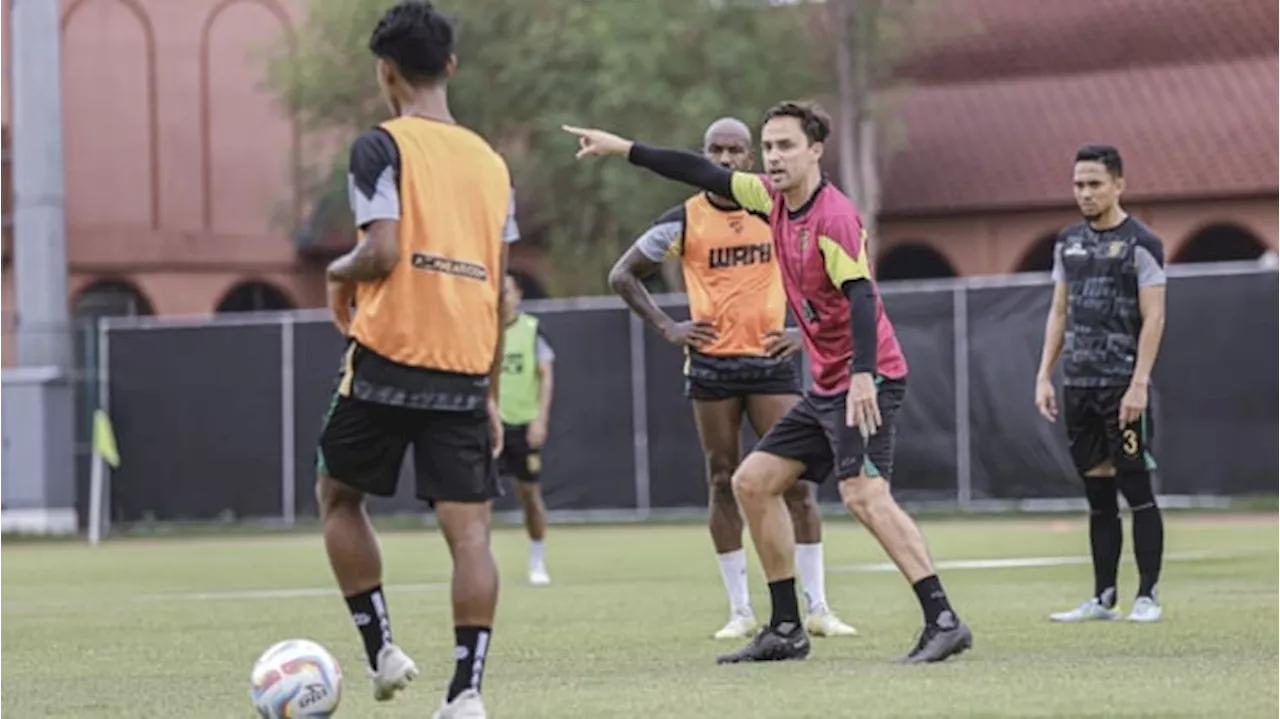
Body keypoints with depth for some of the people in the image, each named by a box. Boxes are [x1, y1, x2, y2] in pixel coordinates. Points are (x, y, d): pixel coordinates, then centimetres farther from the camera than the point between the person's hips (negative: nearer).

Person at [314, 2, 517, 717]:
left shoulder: (382, 147, -5)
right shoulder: (493, 163, 13)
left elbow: (382, 253, -17)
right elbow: (498, 293, 15)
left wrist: (339, 273, 6)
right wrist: (491, 397, 20)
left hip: (389, 362, -4)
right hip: (466, 372, 4)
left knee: (339, 496, 17)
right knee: (470, 527, 0)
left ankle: (382, 650, 10)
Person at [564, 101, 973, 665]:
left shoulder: (834, 216, -17)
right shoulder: (774, 199, 8)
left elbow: (861, 298, -26)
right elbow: (704, 175, 17)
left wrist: (863, 376, -38)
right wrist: (622, 148, 20)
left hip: (865, 381, -10)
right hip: (826, 385, 10)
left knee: (864, 495, -24)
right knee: (752, 482, 11)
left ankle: (943, 622, -25)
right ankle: (786, 631, 14)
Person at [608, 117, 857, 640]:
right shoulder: (683, 221, 0)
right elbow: (623, 275, 9)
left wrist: (807, 329, 2)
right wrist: (666, 328, 0)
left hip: (771, 361, 0)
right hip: (711, 363, 0)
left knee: (796, 481, -5)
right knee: (724, 484, 3)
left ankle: (817, 606, 1)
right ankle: (740, 611, 9)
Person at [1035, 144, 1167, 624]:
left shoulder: (1140, 243, -6)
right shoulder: (1068, 243, 13)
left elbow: (1153, 318, -11)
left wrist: (1139, 384, -18)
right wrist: (1044, 375, 11)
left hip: (1121, 385, -6)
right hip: (1079, 384, 6)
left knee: (1136, 490, -4)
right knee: (1097, 495, 9)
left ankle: (1148, 596, 0)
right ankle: (1103, 599, 13)